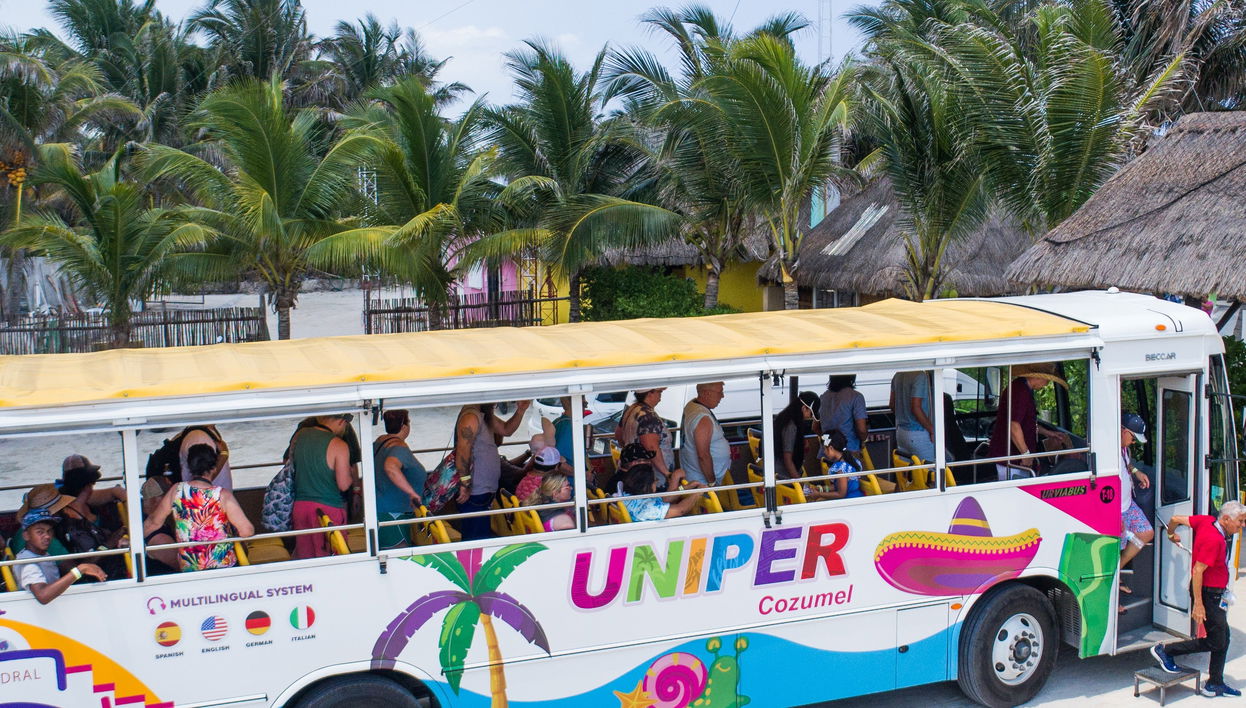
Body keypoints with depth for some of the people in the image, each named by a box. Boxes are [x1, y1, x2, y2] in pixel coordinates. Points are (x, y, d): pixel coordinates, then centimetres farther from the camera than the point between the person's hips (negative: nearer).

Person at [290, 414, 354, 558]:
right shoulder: (339, 445, -14)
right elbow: (344, 485, -13)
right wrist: (349, 473, 7)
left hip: (299, 505, 5)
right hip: (329, 508, -5)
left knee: (303, 555, 13)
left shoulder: (299, 435, 3)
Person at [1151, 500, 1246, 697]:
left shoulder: (1207, 521, -1)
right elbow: (1198, 571, -27)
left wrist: (1171, 535, 31)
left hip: (1216, 594, 10)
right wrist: (1198, 604, -26)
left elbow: (1176, 519, 8)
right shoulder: (1214, 539, -26)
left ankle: (1215, 684, 22)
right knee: (1216, 642, -2)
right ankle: (1166, 651, 9)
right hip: (1208, 594, -10)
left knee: (1223, 638, 14)